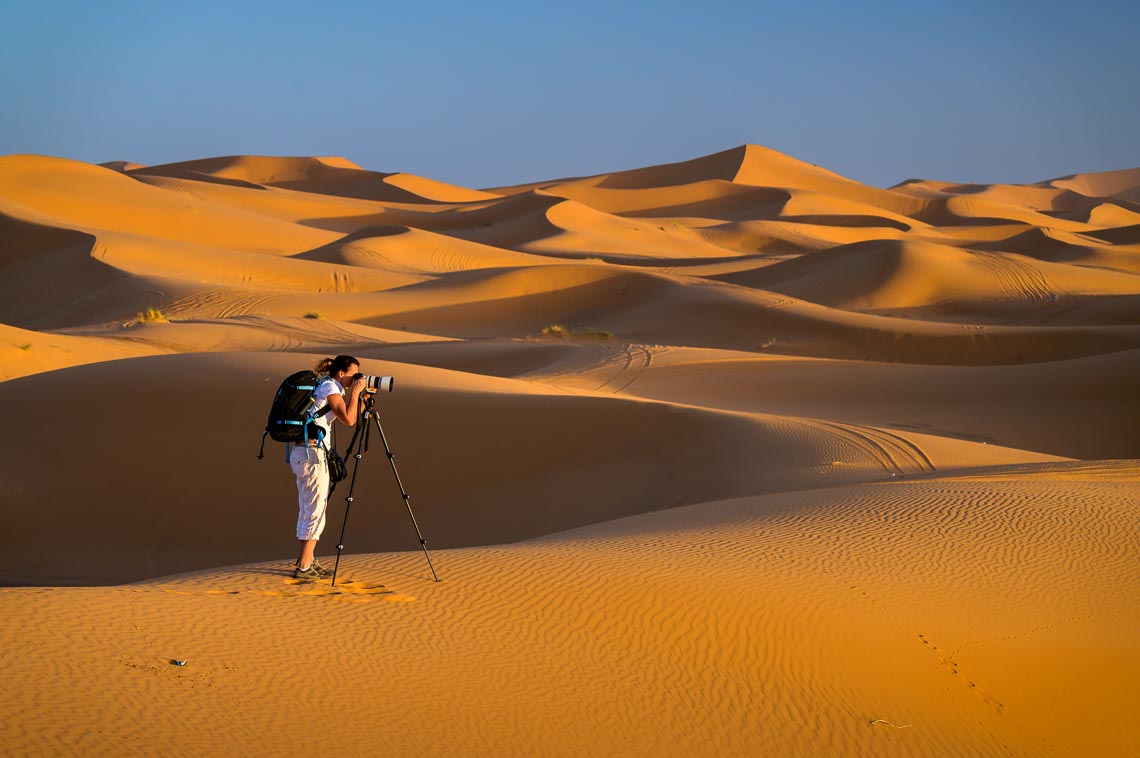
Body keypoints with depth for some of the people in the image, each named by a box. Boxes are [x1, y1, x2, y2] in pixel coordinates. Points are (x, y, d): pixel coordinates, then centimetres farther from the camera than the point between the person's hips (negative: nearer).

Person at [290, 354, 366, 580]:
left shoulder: (330, 387, 17)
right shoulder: (330, 388, -11)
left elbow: (349, 418, 22)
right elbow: (348, 419, -20)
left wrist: (360, 395, 14)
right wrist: (355, 392, -11)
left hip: (301, 453, 10)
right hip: (312, 454, -10)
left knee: (307, 510, 16)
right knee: (315, 511, -6)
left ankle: (307, 561, 23)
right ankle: (304, 567, -5)